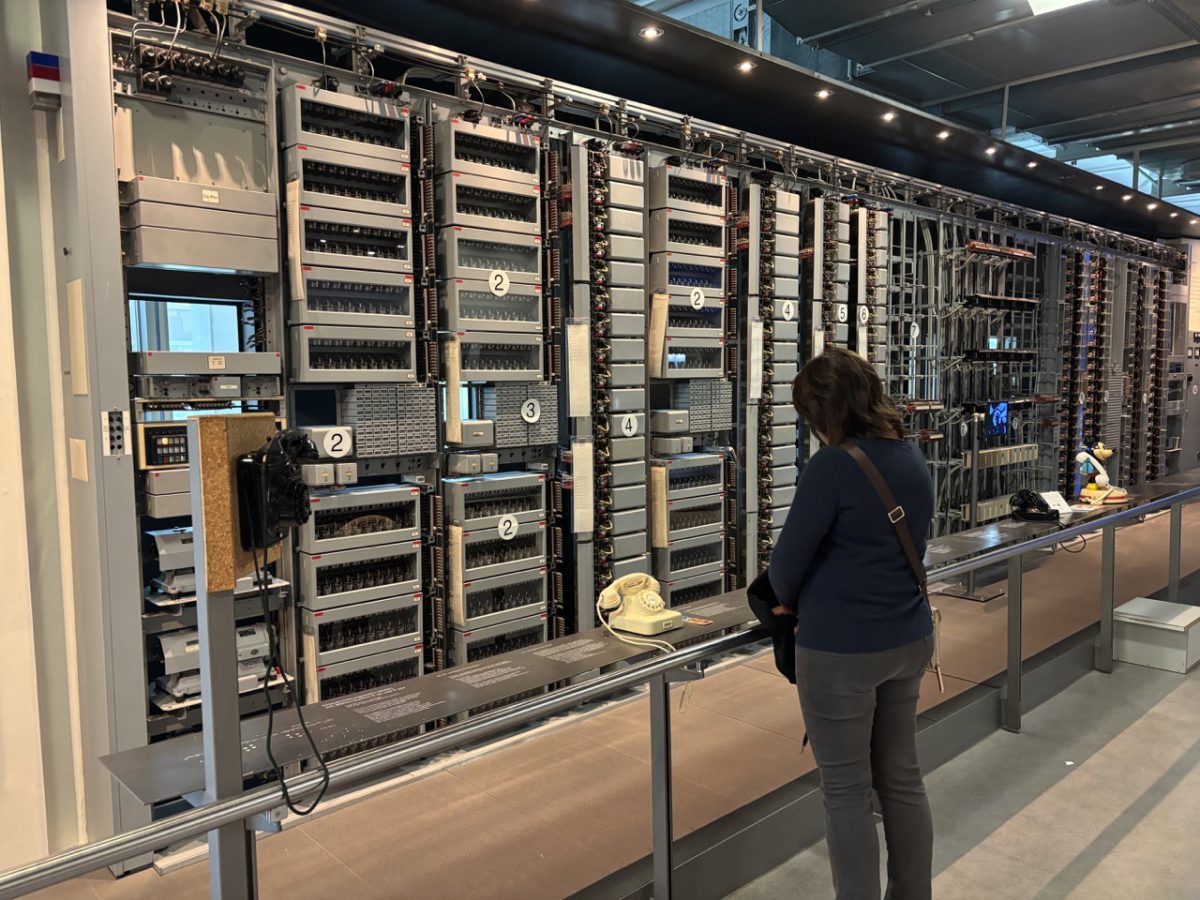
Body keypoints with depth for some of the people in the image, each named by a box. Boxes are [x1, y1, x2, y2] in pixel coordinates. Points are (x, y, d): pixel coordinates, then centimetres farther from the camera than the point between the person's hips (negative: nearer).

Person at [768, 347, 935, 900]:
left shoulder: (832, 466, -19)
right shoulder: (914, 461, 6)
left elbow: (787, 562, -14)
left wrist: (791, 601, 8)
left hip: (841, 650, -8)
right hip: (908, 640, 8)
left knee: (847, 791, 8)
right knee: (902, 779, 19)